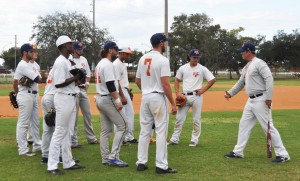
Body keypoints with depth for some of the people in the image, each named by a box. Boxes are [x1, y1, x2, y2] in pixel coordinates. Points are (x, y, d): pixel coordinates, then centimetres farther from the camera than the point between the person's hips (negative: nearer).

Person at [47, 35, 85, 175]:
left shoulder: (67, 61, 16)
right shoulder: (60, 62, -15)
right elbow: (58, 83, -22)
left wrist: (76, 79, 2)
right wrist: (75, 77, -16)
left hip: (71, 98, 10)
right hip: (63, 99, -10)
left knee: (68, 132, 13)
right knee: (60, 132, -7)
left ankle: (68, 162, 21)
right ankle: (52, 166, -2)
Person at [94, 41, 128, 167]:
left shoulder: (100, 64, 17)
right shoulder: (108, 64, -14)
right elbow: (110, 85, -21)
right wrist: (117, 100, -21)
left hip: (100, 98, 10)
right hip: (109, 99, -10)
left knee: (105, 130, 10)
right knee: (122, 126, -5)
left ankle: (105, 159, 12)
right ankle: (113, 156, -9)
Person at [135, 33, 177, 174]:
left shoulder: (143, 59, 9)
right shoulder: (163, 60, -13)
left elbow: (137, 81, 14)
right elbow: (165, 84, -18)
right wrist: (173, 104, -14)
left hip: (145, 97, 7)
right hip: (158, 97, -7)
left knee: (144, 131, 11)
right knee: (161, 132, -2)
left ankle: (141, 163, 15)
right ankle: (161, 166, -1)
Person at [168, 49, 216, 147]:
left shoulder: (202, 69, -1)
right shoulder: (183, 68, 5)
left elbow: (212, 79, 0)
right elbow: (177, 80, 15)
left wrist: (203, 90, -7)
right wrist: (177, 92, 2)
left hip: (196, 96, -2)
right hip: (185, 96, 2)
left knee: (196, 119, 3)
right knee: (179, 118, 2)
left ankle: (194, 140, 12)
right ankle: (175, 139, 8)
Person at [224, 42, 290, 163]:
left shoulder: (259, 63, -12)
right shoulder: (246, 67, 17)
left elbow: (269, 79, -20)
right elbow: (241, 83, 28)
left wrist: (268, 98, -24)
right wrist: (230, 93, 26)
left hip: (260, 100, -10)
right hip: (251, 101, 10)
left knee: (268, 127, -9)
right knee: (244, 125, 13)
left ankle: (282, 154, -3)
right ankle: (238, 152, 22)